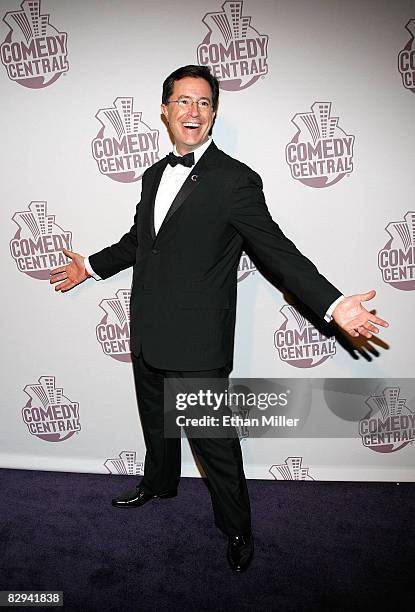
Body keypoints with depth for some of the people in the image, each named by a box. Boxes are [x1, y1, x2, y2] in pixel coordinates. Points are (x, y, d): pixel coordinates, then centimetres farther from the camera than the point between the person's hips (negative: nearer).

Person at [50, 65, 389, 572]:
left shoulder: (236, 180, -12)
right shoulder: (155, 174, 10)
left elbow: (278, 252, -15)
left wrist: (334, 304, -25)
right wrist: (91, 266, 34)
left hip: (197, 346, -6)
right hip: (147, 337, 7)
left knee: (215, 443, 7)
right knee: (156, 423, 26)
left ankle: (237, 531, 32)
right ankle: (160, 483, 54)